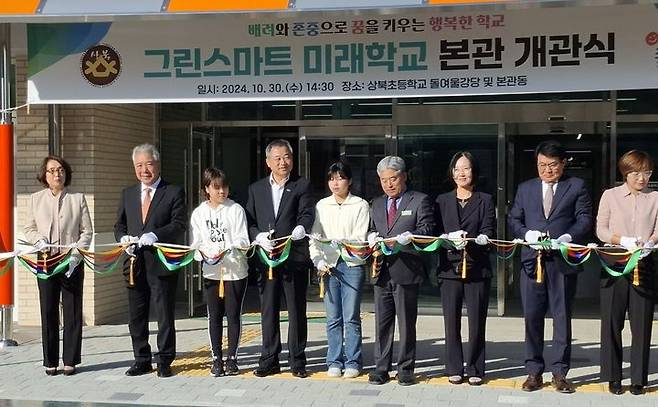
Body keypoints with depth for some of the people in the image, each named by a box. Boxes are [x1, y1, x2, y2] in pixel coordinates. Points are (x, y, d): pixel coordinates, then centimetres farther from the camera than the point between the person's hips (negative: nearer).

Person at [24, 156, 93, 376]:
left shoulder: (78, 199, 6)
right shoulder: (35, 199, 10)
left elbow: (87, 231, 3)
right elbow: (29, 229, 12)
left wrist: (76, 254, -10)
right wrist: (40, 241, -9)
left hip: (72, 262, -1)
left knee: (72, 312, 1)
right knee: (48, 312, 2)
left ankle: (70, 360, 9)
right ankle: (50, 362, 11)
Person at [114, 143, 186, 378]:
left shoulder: (174, 193, 0)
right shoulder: (128, 194, 16)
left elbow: (179, 224, -10)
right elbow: (119, 225, 17)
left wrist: (155, 235, -23)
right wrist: (123, 238, -5)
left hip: (161, 263, -5)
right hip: (135, 264, 5)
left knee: (165, 315, 1)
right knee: (136, 316, 10)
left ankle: (164, 361, 12)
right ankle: (142, 360, 21)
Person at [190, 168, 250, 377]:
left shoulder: (236, 210, -2)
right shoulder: (199, 213, 6)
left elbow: (242, 240, -8)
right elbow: (197, 243, 4)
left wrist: (226, 249, -26)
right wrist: (204, 253, -17)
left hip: (235, 269, -2)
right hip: (211, 271, 2)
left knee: (233, 314, 3)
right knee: (214, 316, 7)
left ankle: (232, 358, 13)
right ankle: (216, 359, 16)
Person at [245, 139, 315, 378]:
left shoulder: (301, 186, 5)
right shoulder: (256, 189, 13)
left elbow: (307, 214, -9)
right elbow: (249, 222, 9)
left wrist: (301, 228, -31)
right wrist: (259, 237, -11)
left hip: (294, 258, -2)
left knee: (297, 312, 4)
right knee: (268, 312, 8)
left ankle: (297, 361, 13)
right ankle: (269, 361, 16)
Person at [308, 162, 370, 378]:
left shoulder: (360, 205, 2)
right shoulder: (322, 205, 11)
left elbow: (361, 237, -6)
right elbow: (314, 236, 10)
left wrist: (343, 241, -23)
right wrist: (318, 261, -3)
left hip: (352, 264, -3)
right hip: (329, 265, 3)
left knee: (351, 317, -2)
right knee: (333, 318, 5)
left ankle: (353, 362, 7)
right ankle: (334, 362, 13)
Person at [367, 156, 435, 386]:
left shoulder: (420, 201, 1)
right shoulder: (376, 204, 18)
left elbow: (427, 230, -7)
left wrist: (407, 236, -24)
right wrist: (372, 237, -1)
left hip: (406, 271, -5)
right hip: (382, 270, 5)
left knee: (407, 323, 2)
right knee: (382, 323, 8)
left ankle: (406, 369, 11)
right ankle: (381, 368, 15)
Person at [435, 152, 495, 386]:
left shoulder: (485, 200, 8)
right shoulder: (442, 201, 13)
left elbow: (488, 231, -2)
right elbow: (436, 232, 6)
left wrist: (471, 242, -22)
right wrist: (451, 238, -16)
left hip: (477, 268, -1)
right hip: (450, 267, 1)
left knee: (477, 321, 0)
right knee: (451, 321, 2)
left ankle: (475, 369, 10)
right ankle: (454, 369, 11)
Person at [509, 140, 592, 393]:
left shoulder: (577, 187, 8)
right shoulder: (525, 189, 15)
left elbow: (585, 219, 0)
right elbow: (513, 219, 11)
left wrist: (568, 237, -17)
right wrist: (527, 233, -9)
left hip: (563, 261, -2)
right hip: (532, 260, 2)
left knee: (562, 317, 3)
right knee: (532, 317, 3)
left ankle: (559, 372, 11)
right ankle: (534, 371, 13)